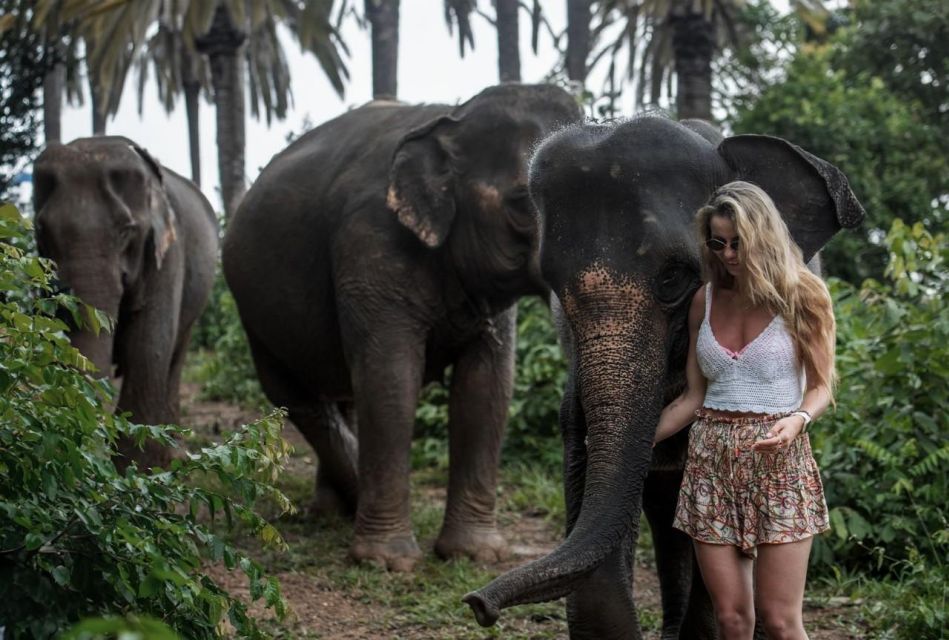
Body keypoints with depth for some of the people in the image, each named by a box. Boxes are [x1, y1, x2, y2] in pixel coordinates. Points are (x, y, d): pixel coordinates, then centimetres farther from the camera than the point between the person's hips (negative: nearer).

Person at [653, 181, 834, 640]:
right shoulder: (706, 301, 8)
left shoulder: (801, 297, -2)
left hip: (778, 462, -3)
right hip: (711, 462, 3)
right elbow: (693, 396, 11)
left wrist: (798, 419, -21)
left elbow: (821, 386, 1)